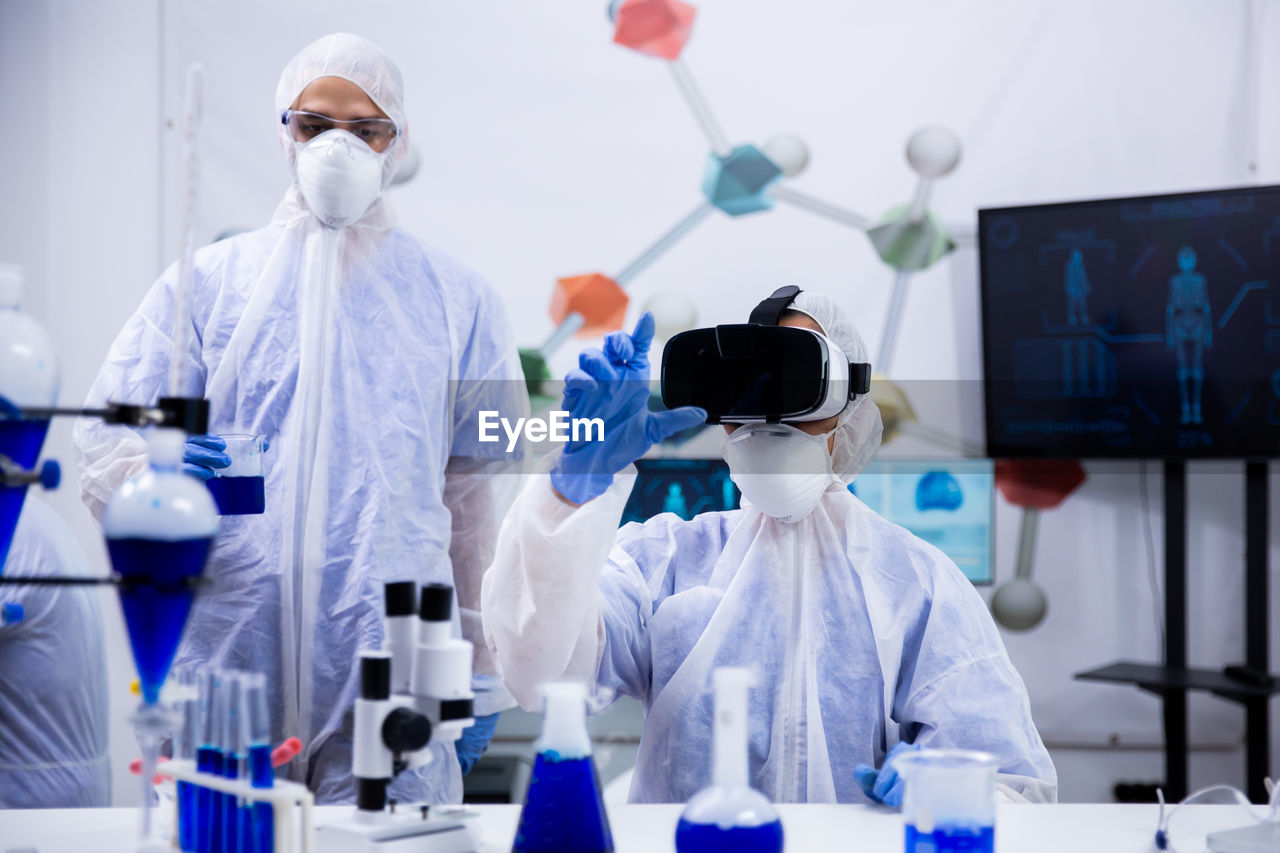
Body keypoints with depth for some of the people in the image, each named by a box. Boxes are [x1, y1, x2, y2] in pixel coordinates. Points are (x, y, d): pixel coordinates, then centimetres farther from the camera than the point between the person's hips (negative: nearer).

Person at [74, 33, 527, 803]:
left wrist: (481, 668, 11)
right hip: (226, 668, 1)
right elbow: (104, 451, 4)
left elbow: (480, 490, 12)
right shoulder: (206, 283, 9)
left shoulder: (457, 299, 11)